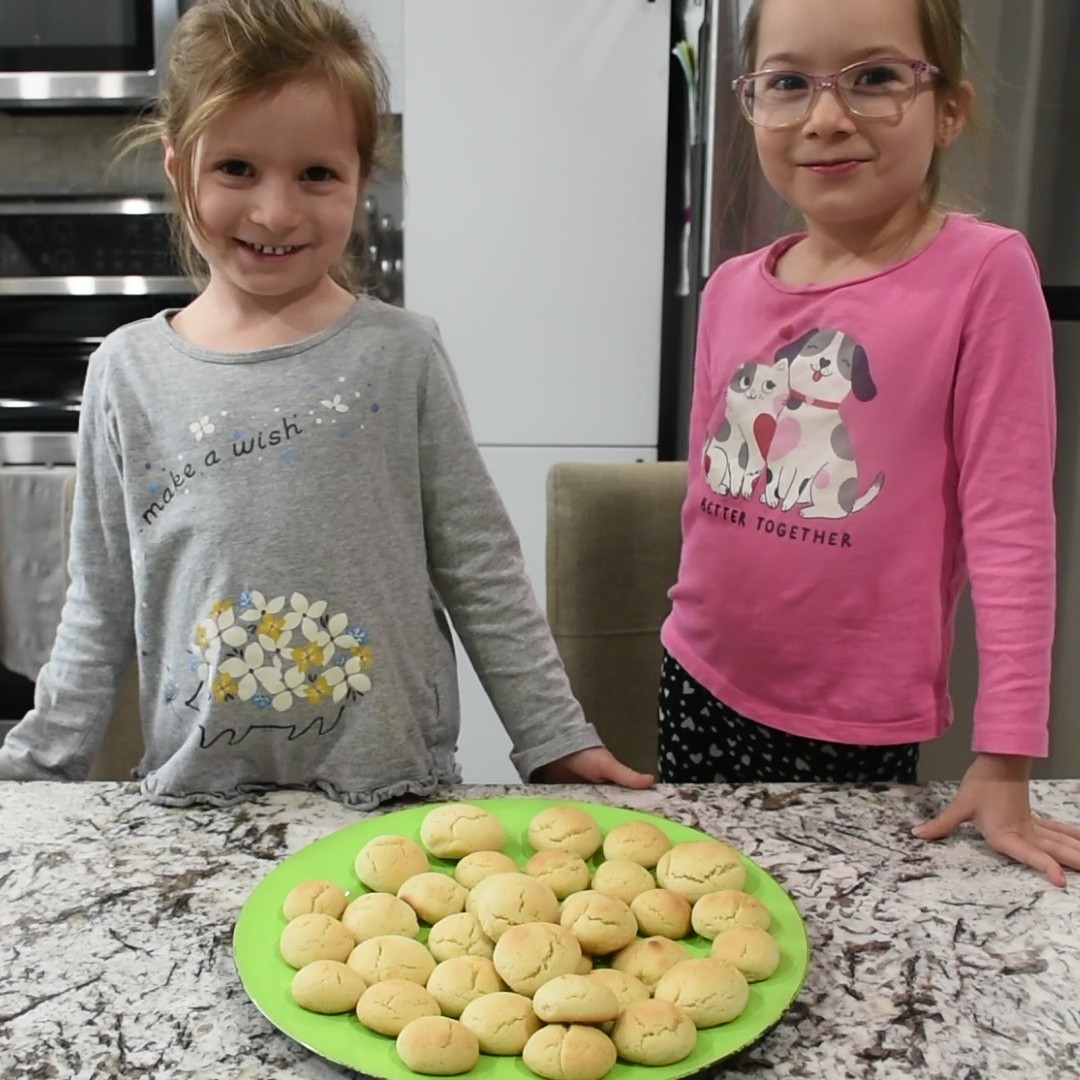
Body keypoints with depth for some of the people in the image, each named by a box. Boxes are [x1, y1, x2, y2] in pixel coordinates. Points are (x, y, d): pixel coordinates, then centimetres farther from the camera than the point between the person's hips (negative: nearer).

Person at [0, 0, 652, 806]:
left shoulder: (400, 354, -7)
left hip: (394, 786, -1)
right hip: (200, 794, 2)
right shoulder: (129, 373, -2)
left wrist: (556, 737, -3)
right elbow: (101, 609, 5)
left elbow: (482, 570, -3)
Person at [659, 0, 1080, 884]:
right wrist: (701, 630, 13)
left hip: (860, 725, -4)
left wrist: (1004, 763, -15)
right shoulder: (732, 290, 0)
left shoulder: (985, 273, -13)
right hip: (704, 686, 4)